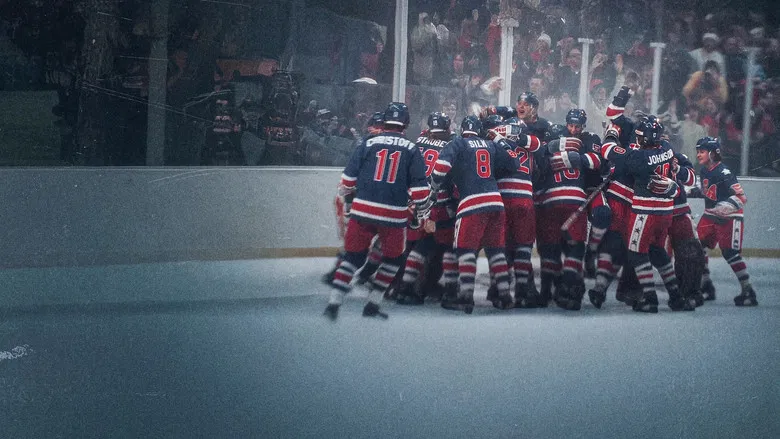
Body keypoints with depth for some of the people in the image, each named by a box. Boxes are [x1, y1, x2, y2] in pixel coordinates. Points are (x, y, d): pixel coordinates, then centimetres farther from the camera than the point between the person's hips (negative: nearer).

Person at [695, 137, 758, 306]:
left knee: (730, 253, -12)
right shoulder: (704, 171, 4)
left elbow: (741, 197, -28)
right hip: (710, 216, 8)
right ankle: (706, 287, 17)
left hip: (730, 218, -8)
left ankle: (748, 291, -4)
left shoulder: (724, 173, -23)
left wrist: (726, 207, -41)